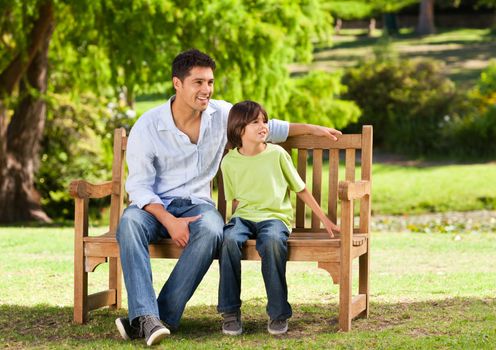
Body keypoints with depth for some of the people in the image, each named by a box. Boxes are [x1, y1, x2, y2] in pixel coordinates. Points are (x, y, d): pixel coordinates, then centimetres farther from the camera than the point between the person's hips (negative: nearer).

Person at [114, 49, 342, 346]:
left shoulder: (222, 114, 2)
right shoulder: (147, 127, -9)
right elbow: (139, 187, -10)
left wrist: (312, 129, 24)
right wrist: (169, 221, -25)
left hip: (197, 204, 2)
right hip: (155, 206, -2)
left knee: (211, 231, -36)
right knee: (130, 222, -38)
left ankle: (164, 317, -35)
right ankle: (147, 317, -46)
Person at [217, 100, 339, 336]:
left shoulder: (277, 154, 3)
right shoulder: (229, 161, 6)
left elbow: (300, 189, 10)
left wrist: (324, 219, 11)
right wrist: (239, 217, 0)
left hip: (275, 216, -1)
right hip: (244, 216, 2)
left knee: (273, 242, -37)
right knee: (230, 240, -34)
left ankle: (278, 313, -24)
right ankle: (230, 313, -23)